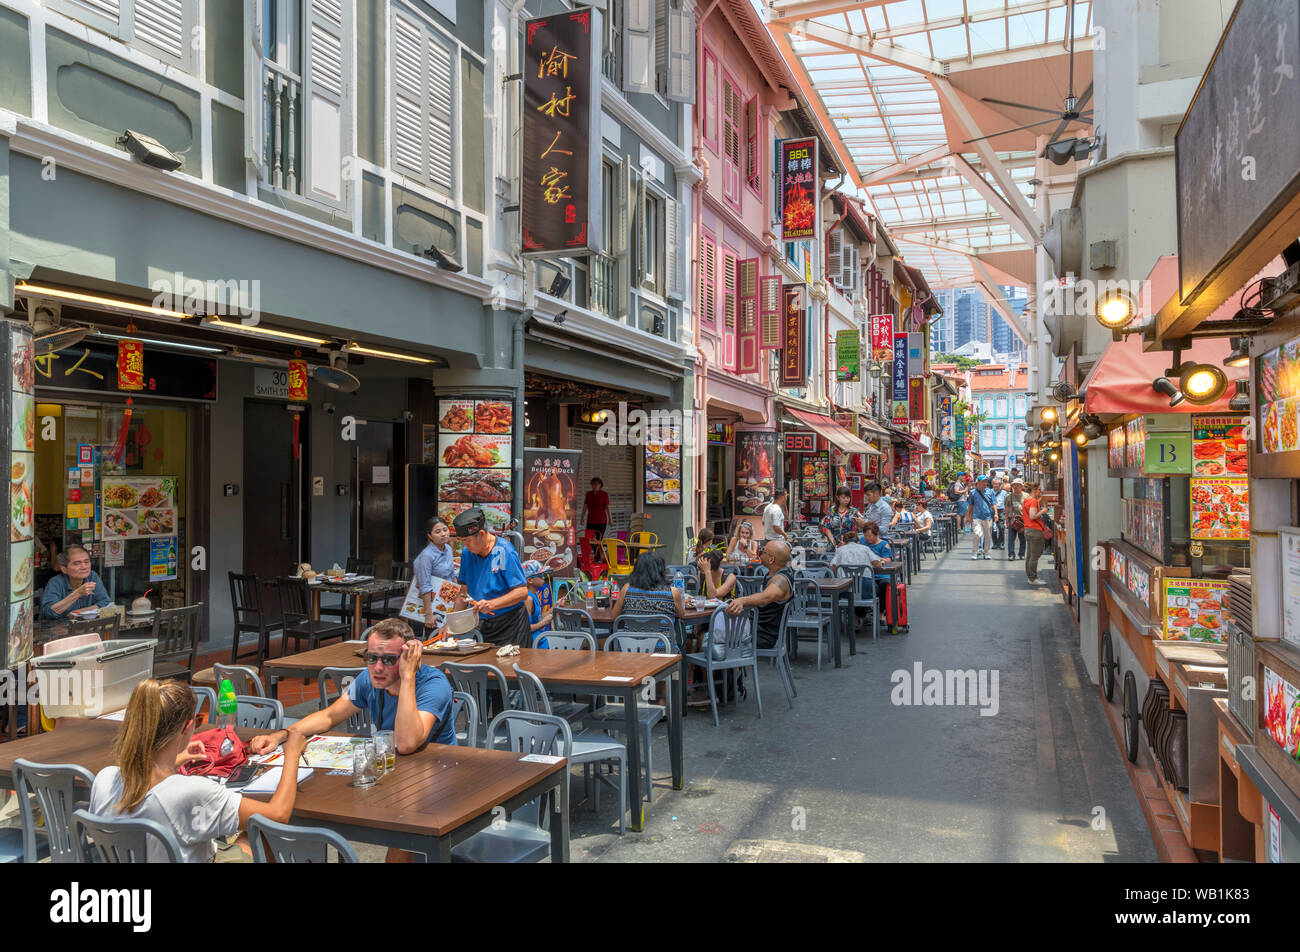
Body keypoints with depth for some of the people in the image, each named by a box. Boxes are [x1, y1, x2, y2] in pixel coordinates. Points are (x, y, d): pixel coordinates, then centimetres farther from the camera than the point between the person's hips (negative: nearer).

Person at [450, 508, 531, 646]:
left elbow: (522, 592, -18)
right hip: (483, 624, 5)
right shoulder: (467, 553, 3)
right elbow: (464, 590, 10)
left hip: (510, 625, -5)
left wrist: (492, 604, -29)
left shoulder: (504, 551, -15)